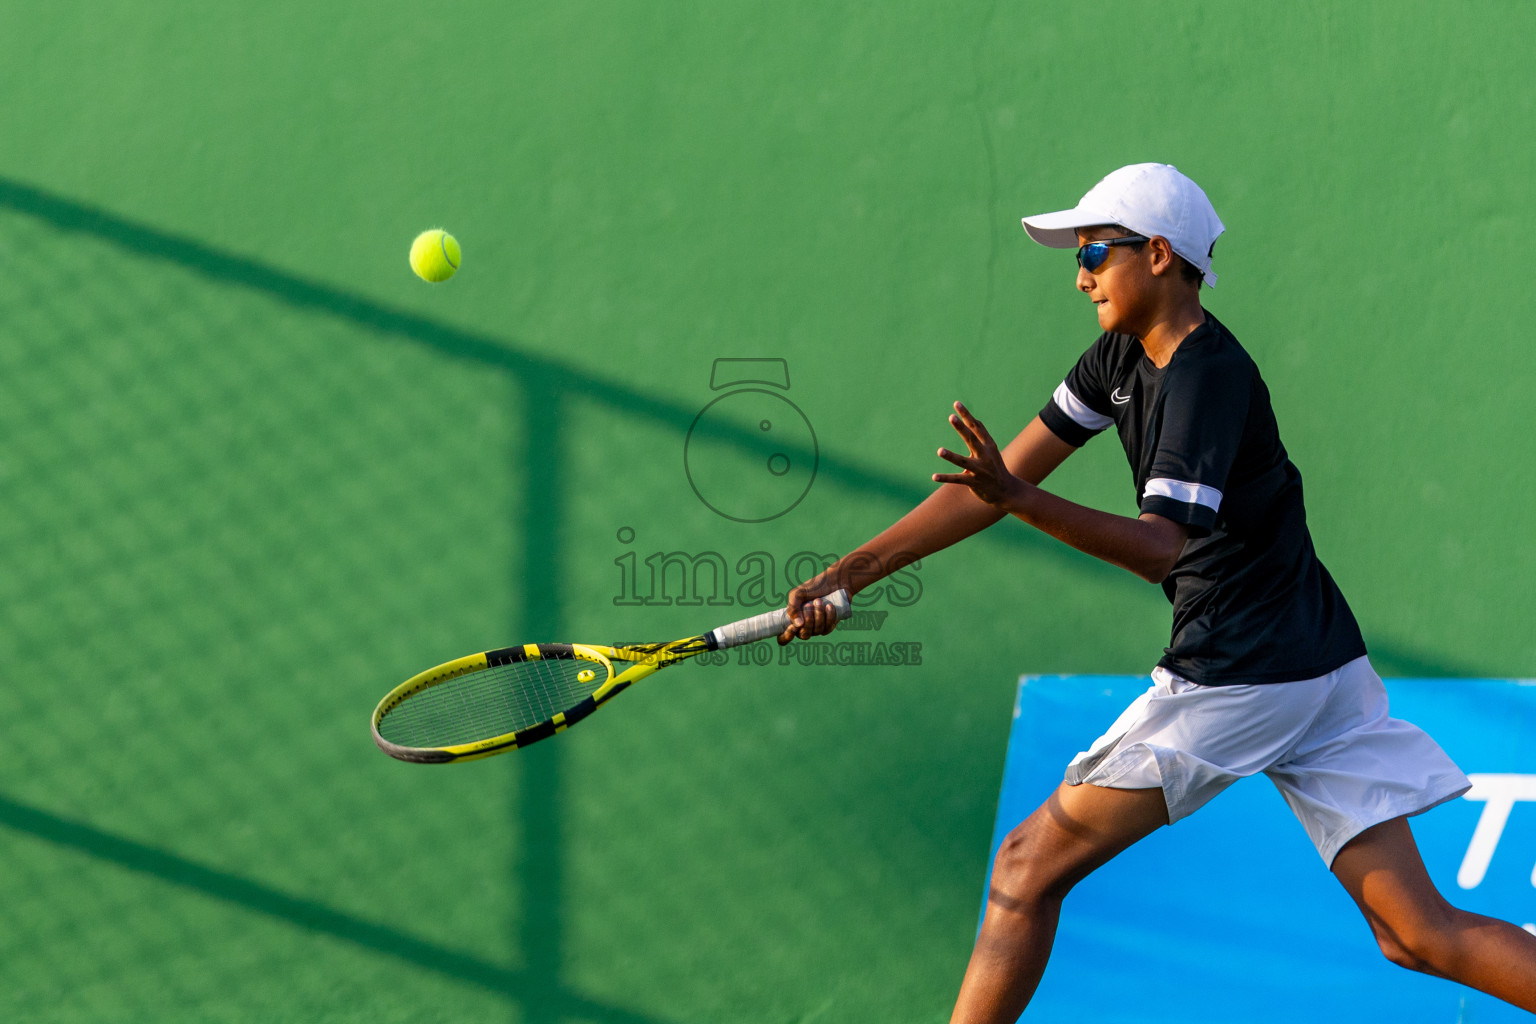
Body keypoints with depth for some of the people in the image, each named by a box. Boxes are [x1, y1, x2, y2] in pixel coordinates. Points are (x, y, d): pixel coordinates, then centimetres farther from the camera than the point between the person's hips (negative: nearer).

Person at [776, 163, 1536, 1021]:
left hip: (1237, 681, -9)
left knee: (1030, 868, 0)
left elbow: (1162, 547, -27)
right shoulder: (1124, 357, 12)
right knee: (1420, 933, 4)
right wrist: (850, 573, 8)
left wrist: (1021, 500, -41)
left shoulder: (1207, 374, -14)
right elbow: (1003, 478, 12)